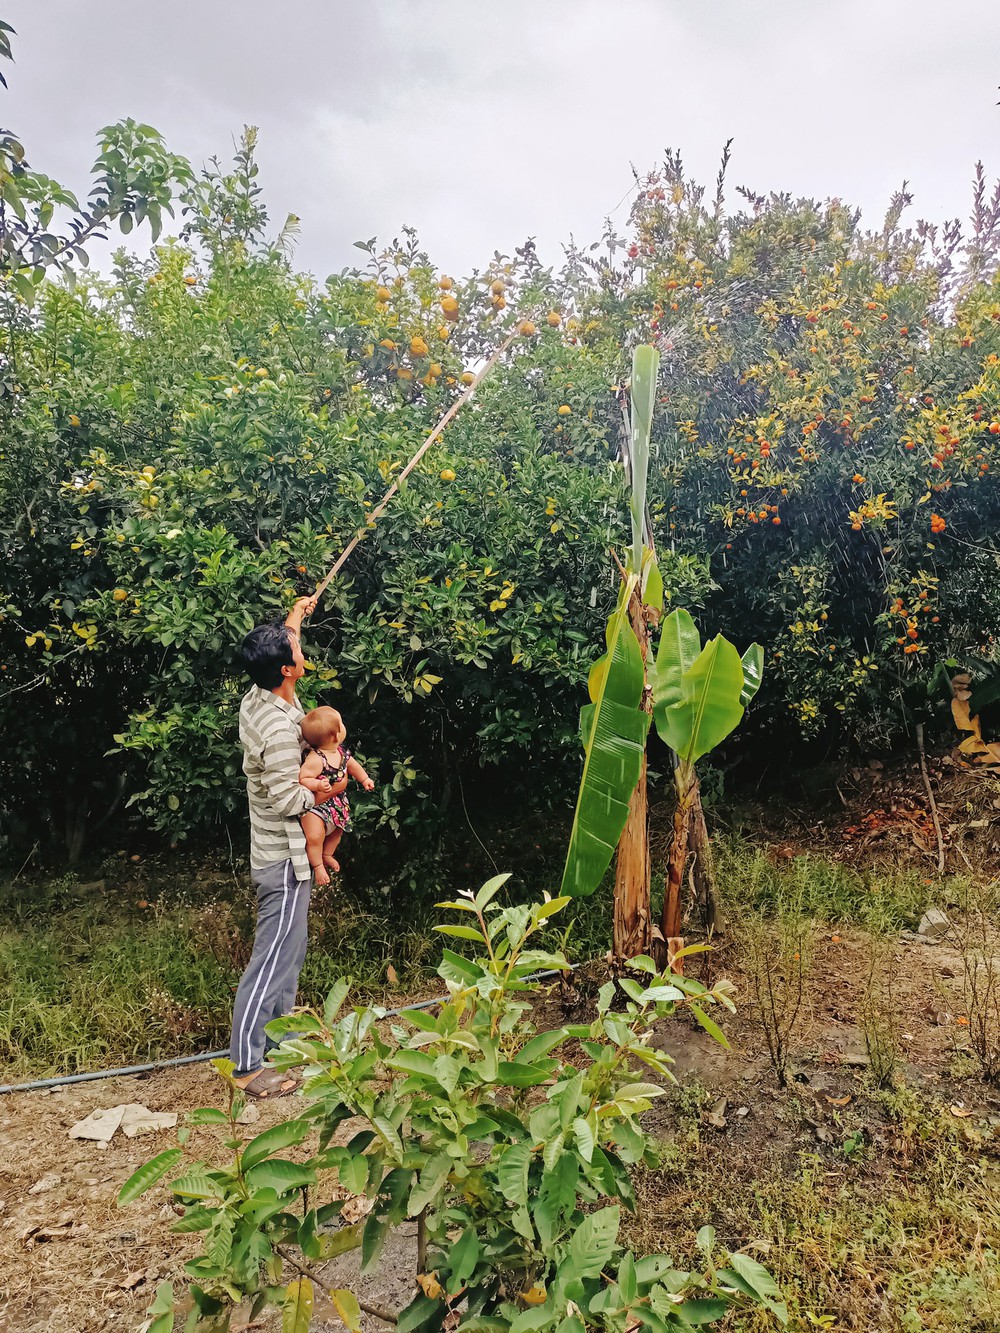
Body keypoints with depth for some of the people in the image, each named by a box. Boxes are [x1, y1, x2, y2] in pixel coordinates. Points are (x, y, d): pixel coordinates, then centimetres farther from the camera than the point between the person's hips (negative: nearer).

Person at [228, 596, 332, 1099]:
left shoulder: (256, 698, 0)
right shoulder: (280, 728, -28)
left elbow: (276, 651, 23)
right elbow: (287, 800, -24)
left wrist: (292, 620, 31)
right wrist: (321, 791, -7)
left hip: (273, 854, 10)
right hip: (283, 859, -10)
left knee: (289, 951, 21)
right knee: (273, 958, -3)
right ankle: (246, 1065, 5)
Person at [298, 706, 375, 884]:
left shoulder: (341, 752, -7)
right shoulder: (315, 759, -34)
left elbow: (352, 764, 13)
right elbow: (303, 779, -35)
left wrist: (364, 779, 22)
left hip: (337, 801, 9)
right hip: (316, 803, -9)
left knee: (338, 829, 24)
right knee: (314, 836, -18)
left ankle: (327, 855, 49)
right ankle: (317, 865, 7)